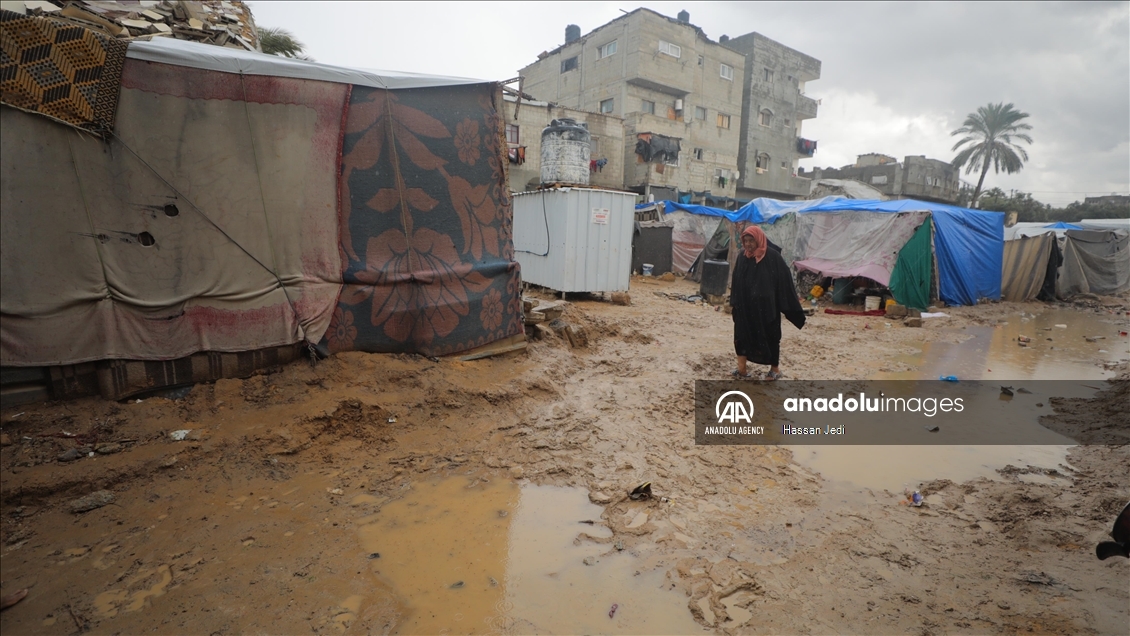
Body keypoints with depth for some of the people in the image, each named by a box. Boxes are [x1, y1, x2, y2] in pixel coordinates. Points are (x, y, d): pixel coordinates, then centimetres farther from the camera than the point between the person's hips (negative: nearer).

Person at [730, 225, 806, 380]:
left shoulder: (773, 257, -11)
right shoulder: (742, 257, 3)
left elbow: (785, 280, -9)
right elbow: (736, 281, 8)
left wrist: (793, 308, -9)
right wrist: (734, 302, 6)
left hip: (766, 306, -4)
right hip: (744, 306, 4)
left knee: (769, 336, 7)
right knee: (741, 335, 7)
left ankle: (775, 369, 24)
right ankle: (742, 367, 19)